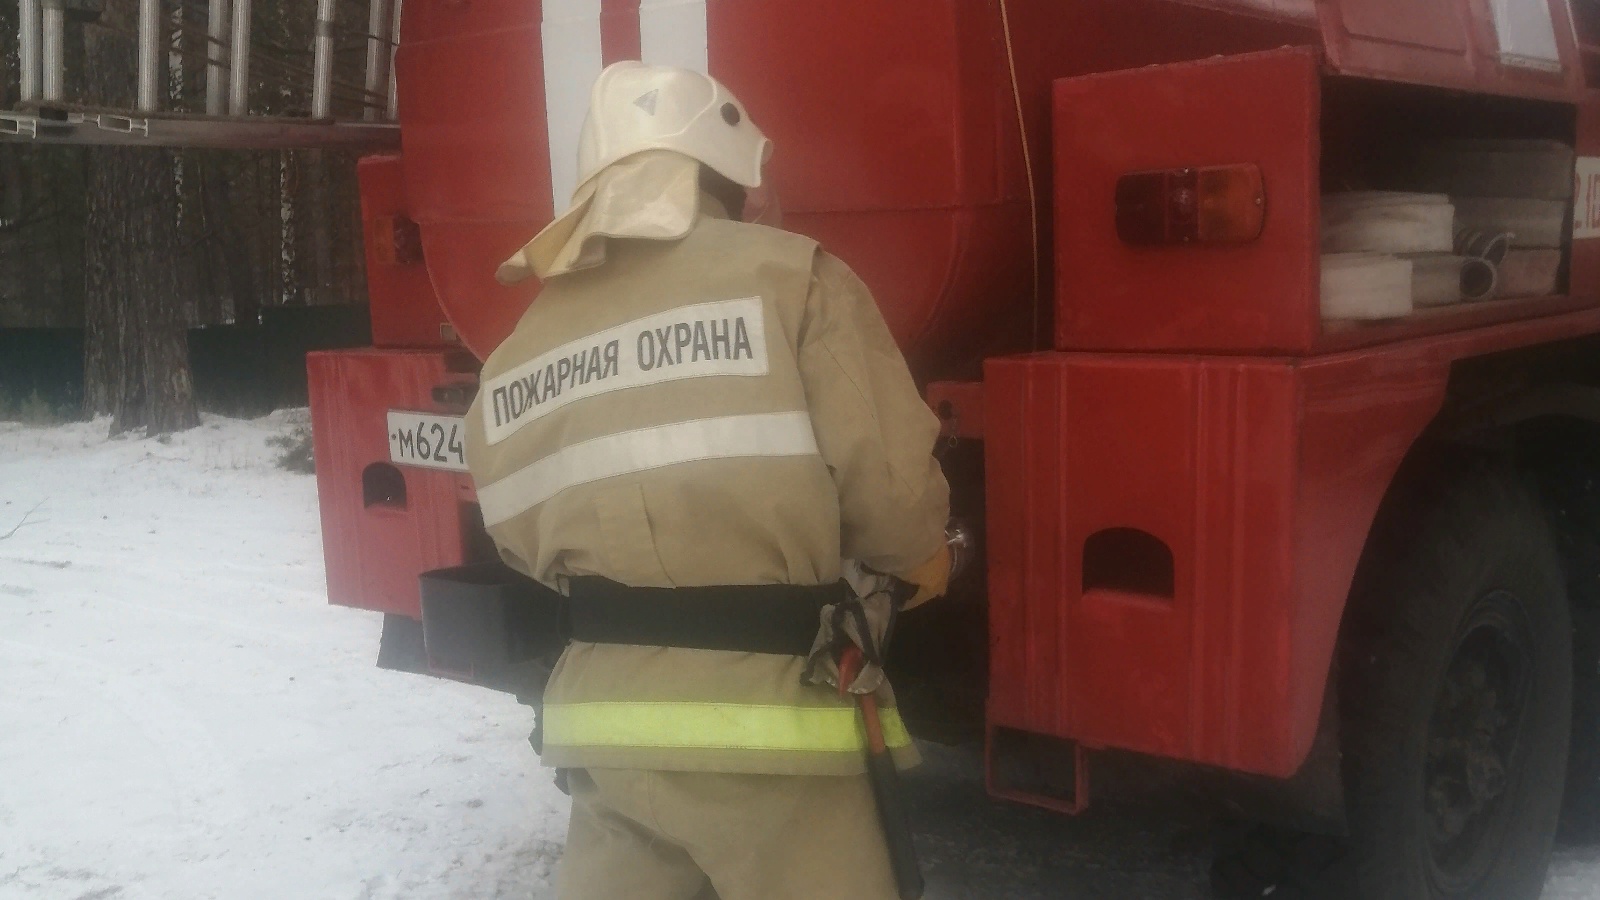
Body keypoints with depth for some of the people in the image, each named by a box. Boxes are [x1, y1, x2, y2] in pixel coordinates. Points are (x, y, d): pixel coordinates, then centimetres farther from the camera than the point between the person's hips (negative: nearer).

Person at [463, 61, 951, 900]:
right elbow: (890, 485, -11)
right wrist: (917, 556, 10)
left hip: (601, 716, 6)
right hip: (761, 717, -5)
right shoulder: (787, 276, -7)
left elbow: (533, 549, 13)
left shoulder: (518, 353, 10)